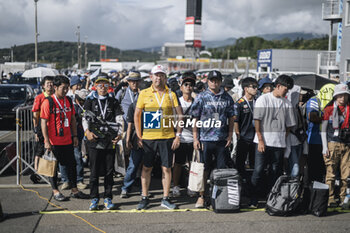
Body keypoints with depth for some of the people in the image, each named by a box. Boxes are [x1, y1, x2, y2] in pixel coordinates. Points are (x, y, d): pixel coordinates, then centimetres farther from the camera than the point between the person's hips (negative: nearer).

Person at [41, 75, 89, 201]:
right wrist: (47, 141, -15)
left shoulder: (68, 101, 8)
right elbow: (43, 122, -12)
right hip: (54, 142, -6)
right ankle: (55, 191, 18)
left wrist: (75, 136, 11)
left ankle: (74, 190, 20)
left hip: (67, 140, 6)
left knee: (71, 165, 10)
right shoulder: (48, 102, -10)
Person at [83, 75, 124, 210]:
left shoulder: (113, 102, 11)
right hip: (94, 139, -1)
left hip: (110, 139, 1)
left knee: (109, 170, 5)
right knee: (94, 170, 1)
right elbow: (85, 118, 1)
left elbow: (119, 118, 5)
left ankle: (108, 198, 15)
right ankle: (94, 199, 12)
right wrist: (87, 131, -16)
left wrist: (120, 133, -10)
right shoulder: (90, 101, 9)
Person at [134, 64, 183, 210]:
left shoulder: (171, 94, 4)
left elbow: (179, 115, 5)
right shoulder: (144, 94, 3)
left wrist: (178, 135, -3)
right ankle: (145, 198, 18)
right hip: (148, 138, 0)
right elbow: (136, 115, 7)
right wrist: (138, 136, 1)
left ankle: (165, 199, 17)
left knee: (166, 168, 5)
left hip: (167, 137, 0)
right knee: (146, 168, 5)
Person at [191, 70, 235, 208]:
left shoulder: (227, 98, 8)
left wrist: (230, 135, 4)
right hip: (205, 139, -2)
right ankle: (201, 196, 15)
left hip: (222, 140, 2)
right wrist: (195, 138, -4)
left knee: (223, 169, 6)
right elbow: (195, 119, 1)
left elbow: (231, 118, 13)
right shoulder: (201, 97, 1)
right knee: (204, 169, 4)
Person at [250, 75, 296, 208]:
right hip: (263, 142, -3)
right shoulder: (263, 99, 0)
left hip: (279, 143, 4)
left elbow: (289, 124, 14)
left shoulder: (287, 103, 10)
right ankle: (253, 200, 4)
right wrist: (260, 140, -10)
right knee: (258, 171, -4)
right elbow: (257, 121, -4)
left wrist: (284, 140, 5)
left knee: (276, 172, 6)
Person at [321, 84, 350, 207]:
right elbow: (323, 129, 3)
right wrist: (325, 147, -4)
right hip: (332, 144, -3)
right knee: (331, 173, -3)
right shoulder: (329, 109, 2)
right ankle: (330, 199, 4)